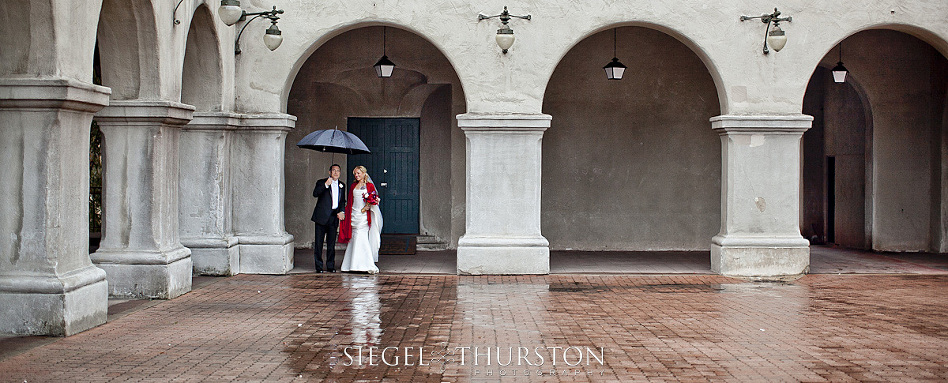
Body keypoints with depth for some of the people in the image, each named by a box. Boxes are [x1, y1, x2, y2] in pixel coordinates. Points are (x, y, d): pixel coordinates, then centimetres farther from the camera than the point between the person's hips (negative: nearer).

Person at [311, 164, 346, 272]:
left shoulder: (342, 185, 16)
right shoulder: (321, 182, 2)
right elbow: (315, 193, -15)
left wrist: (342, 211, 3)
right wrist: (326, 185, -25)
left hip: (334, 217, 3)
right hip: (322, 217, -3)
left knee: (331, 243, 6)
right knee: (319, 242, -1)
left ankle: (330, 266, 14)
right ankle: (319, 266, 6)